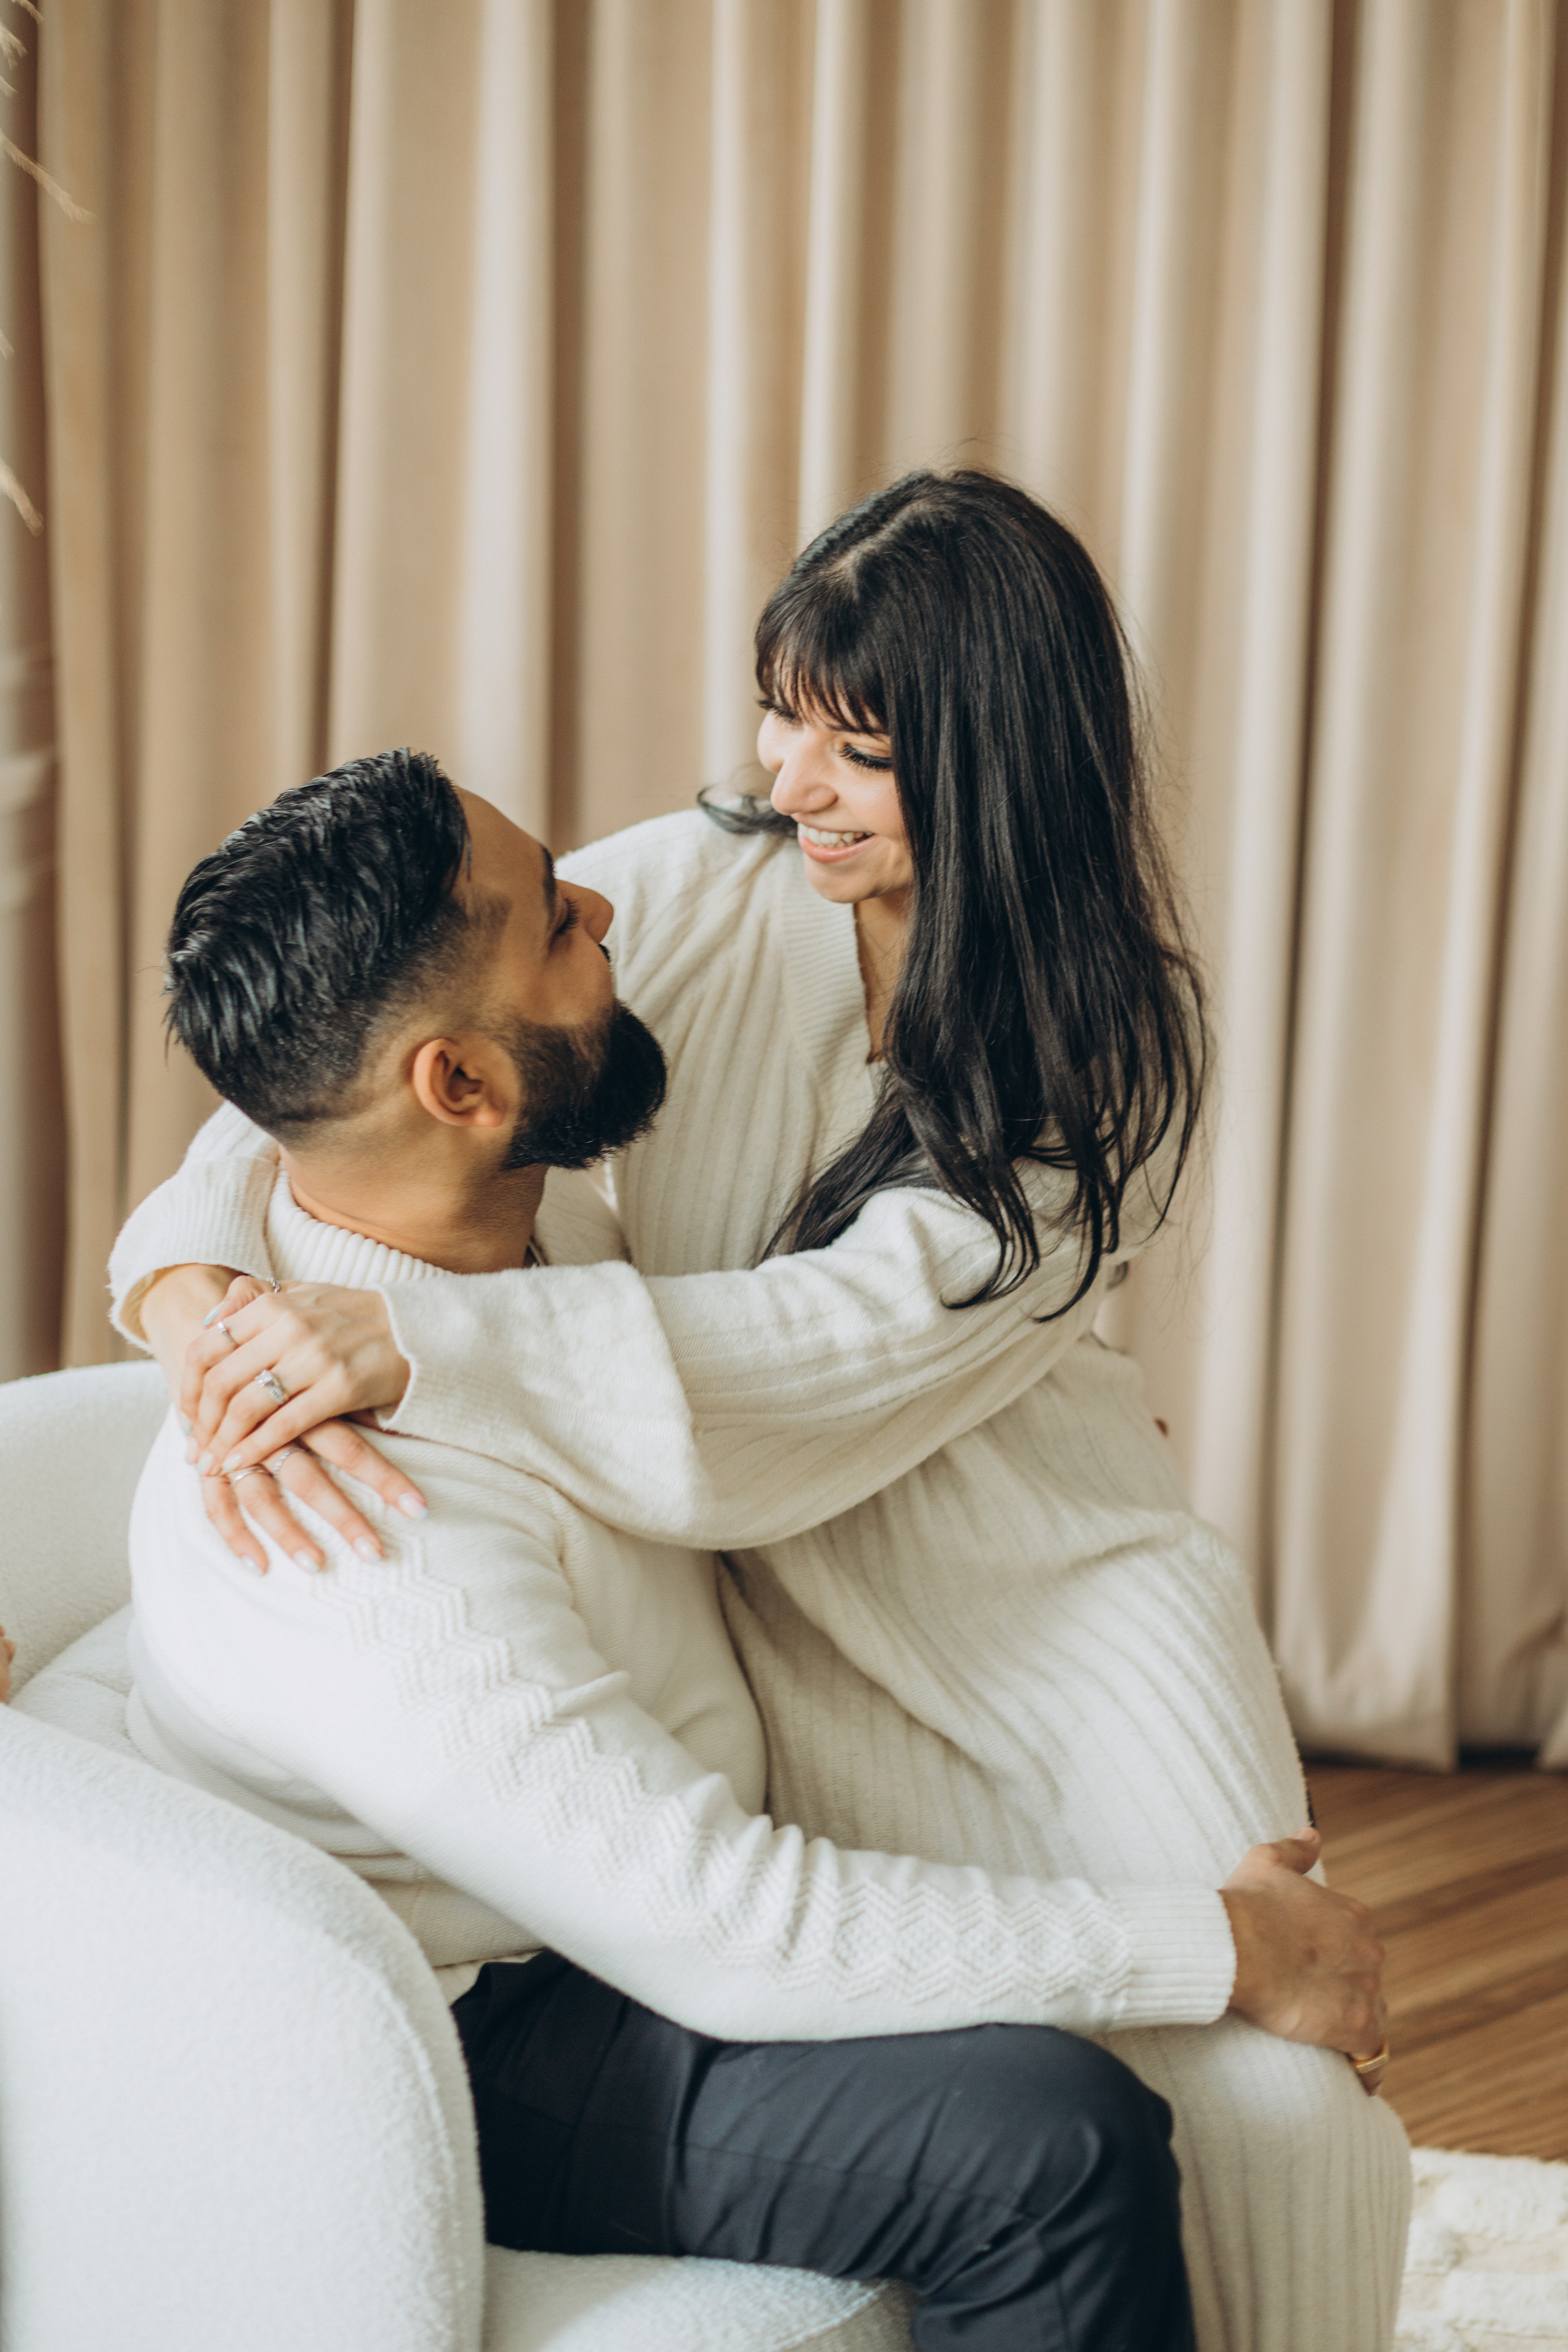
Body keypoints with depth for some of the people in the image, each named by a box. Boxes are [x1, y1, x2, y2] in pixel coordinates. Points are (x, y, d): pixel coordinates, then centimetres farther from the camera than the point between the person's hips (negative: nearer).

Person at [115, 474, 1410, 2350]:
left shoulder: (1107, 1041, -9)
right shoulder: (681, 904, -4)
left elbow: (849, 1349, -24)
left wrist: (413, 1347, -35)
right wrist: (200, 1302, -30)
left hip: (1065, 1611, 0)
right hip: (786, 1635, 0)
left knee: (1266, 2103, -9)